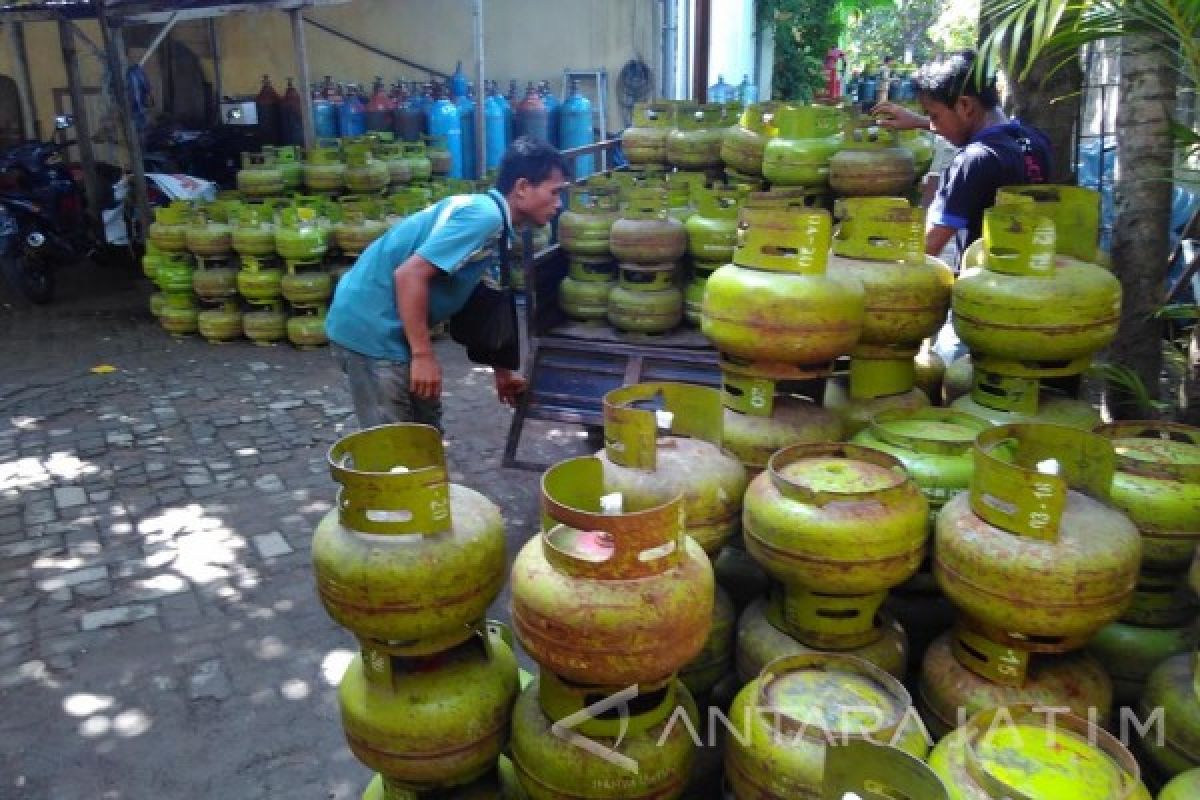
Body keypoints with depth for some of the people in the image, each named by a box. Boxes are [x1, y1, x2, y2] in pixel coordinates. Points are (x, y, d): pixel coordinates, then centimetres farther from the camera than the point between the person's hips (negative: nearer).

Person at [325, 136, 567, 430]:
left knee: (426, 432, 18)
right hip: (370, 328, -10)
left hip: (387, 328, 10)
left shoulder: (489, 219, 11)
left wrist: (503, 373, 28)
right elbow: (409, 275, -27)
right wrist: (423, 355, -23)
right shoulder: (484, 216, -20)